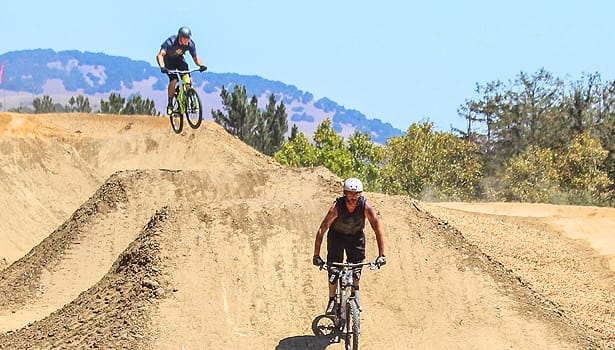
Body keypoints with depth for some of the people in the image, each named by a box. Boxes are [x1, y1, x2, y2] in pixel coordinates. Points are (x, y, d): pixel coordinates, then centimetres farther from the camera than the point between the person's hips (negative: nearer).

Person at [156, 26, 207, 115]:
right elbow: (160, 55, -43)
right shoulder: (170, 42, -35)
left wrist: (201, 65, -32)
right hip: (169, 60, -3)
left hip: (179, 59, 3)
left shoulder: (191, 44, -23)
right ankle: (170, 105, -9)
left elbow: (195, 57, -11)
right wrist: (162, 67, -60)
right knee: (174, 80, -23)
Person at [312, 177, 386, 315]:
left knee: (356, 266, -7)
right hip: (337, 235, -1)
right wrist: (316, 255, -34)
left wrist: (381, 255, -31)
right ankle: (332, 300, 2)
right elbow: (321, 230, -31)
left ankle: (355, 297, 10)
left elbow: (378, 230, -26)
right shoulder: (337, 207, -33)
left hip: (356, 236, 1)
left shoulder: (365, 207, -30)